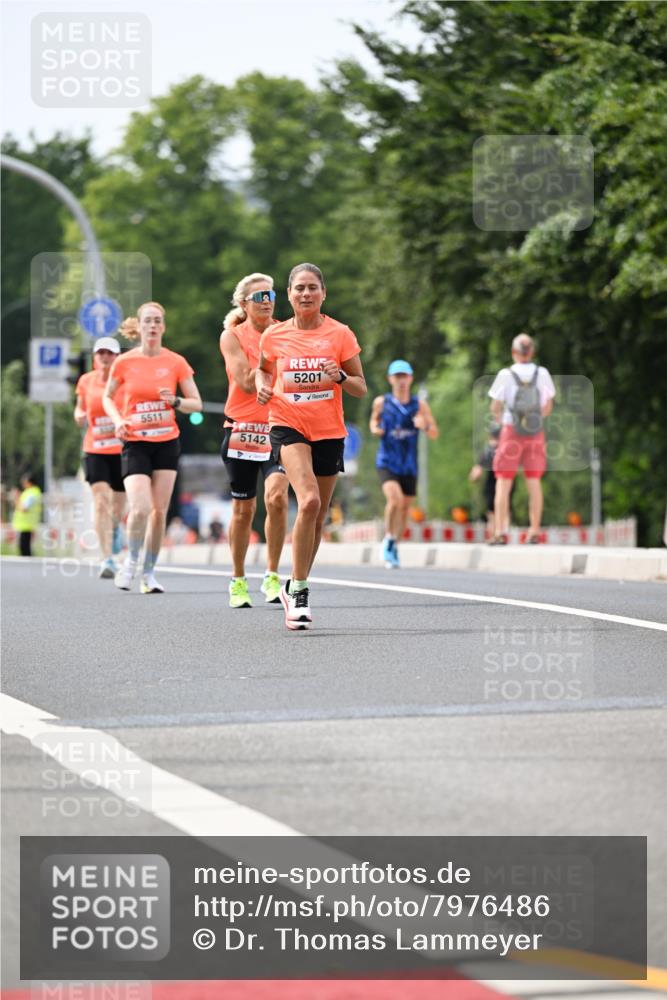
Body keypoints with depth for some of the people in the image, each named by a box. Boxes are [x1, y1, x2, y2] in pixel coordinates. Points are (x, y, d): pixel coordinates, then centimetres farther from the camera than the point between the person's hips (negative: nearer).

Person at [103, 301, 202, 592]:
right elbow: (107, 397, 11)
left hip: (167, 442, 2)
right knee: (140, 509, -16)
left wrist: (176, 401, -16)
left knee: (159, 511, 1)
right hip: (135, 443, -2)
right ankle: (132, 560, 10)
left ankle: (149, 572, 15)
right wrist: (118, 420, -7)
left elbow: (196, 403, 4)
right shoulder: (124, 362, -2)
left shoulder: (175, 362, 0)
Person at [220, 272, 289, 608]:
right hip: (242, 429, -1)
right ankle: (238, 581, 21)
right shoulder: (232, 336, -1)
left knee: (276, 496, -21)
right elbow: (247, 383, -10)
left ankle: (272, 576, -10)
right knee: (243, 508, 5)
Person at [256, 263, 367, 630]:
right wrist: (263, 387, -1)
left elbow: (361, 389, 3)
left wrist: (341, 378, -17)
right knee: (309, 501, -24)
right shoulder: (274, 336, 1)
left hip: (329, 432, 2)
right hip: (288, 426, -2)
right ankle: (299, 592, -16)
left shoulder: (340, 334, -1)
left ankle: (295, 588, 31)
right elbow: (262, 369, 21)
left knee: (318, 516, 9)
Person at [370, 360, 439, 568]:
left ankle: (394, 548, 30)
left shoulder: (420, 405, -1)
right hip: (387, 462, -2)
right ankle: (388, 539, -4)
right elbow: (374, 419, 18)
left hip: (409, 466, 2)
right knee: (395, 499, -25)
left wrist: (424, 426, -20)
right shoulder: (381, 402, -1)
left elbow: (434, 435, 2)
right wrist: (375, 428, -5)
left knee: (405, 507, 10)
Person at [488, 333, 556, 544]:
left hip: (511, 431, -3)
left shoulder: (505, 375, -8)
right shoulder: (542, 374, 1)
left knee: (503, 484, 1)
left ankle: (500, 532, -6)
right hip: (536, 433, 3)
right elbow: (548, 407, 9)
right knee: (534, 482, 8)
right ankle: (534, 532, 8)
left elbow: (495, 408, -4)